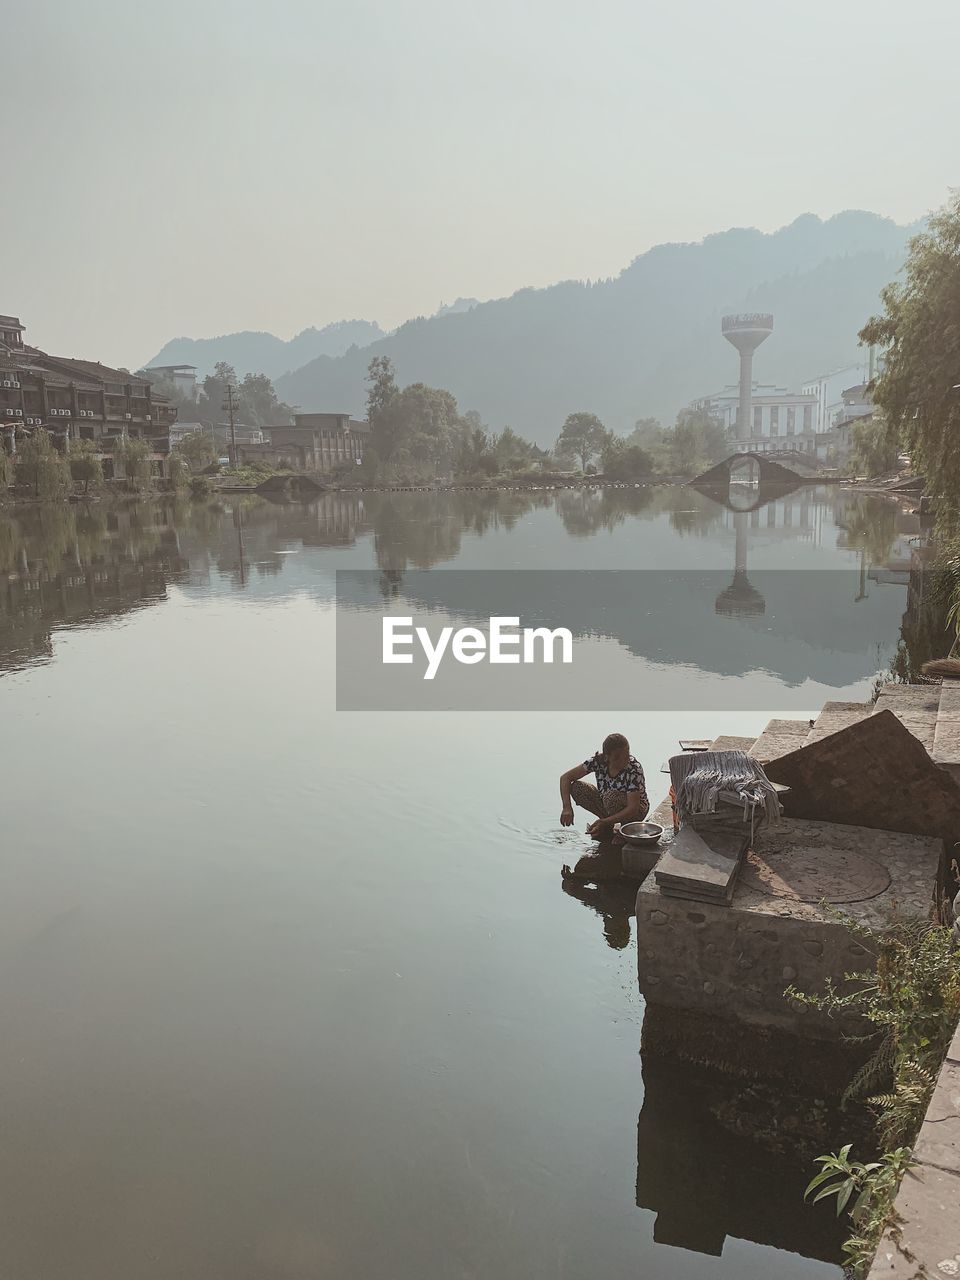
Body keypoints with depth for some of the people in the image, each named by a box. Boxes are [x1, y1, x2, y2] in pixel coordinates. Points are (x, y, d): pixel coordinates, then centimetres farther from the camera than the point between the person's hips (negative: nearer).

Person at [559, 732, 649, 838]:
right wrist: (567, 808, -32)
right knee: (576, 788, -18)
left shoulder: (634, 769, -30)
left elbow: (633, 809, -33)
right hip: (609, 806, 5)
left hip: (637, 811, -5)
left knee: (611, 795, -37)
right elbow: (565, 777, -17)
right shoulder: (598, 761, -18)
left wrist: (604, 822, -44)